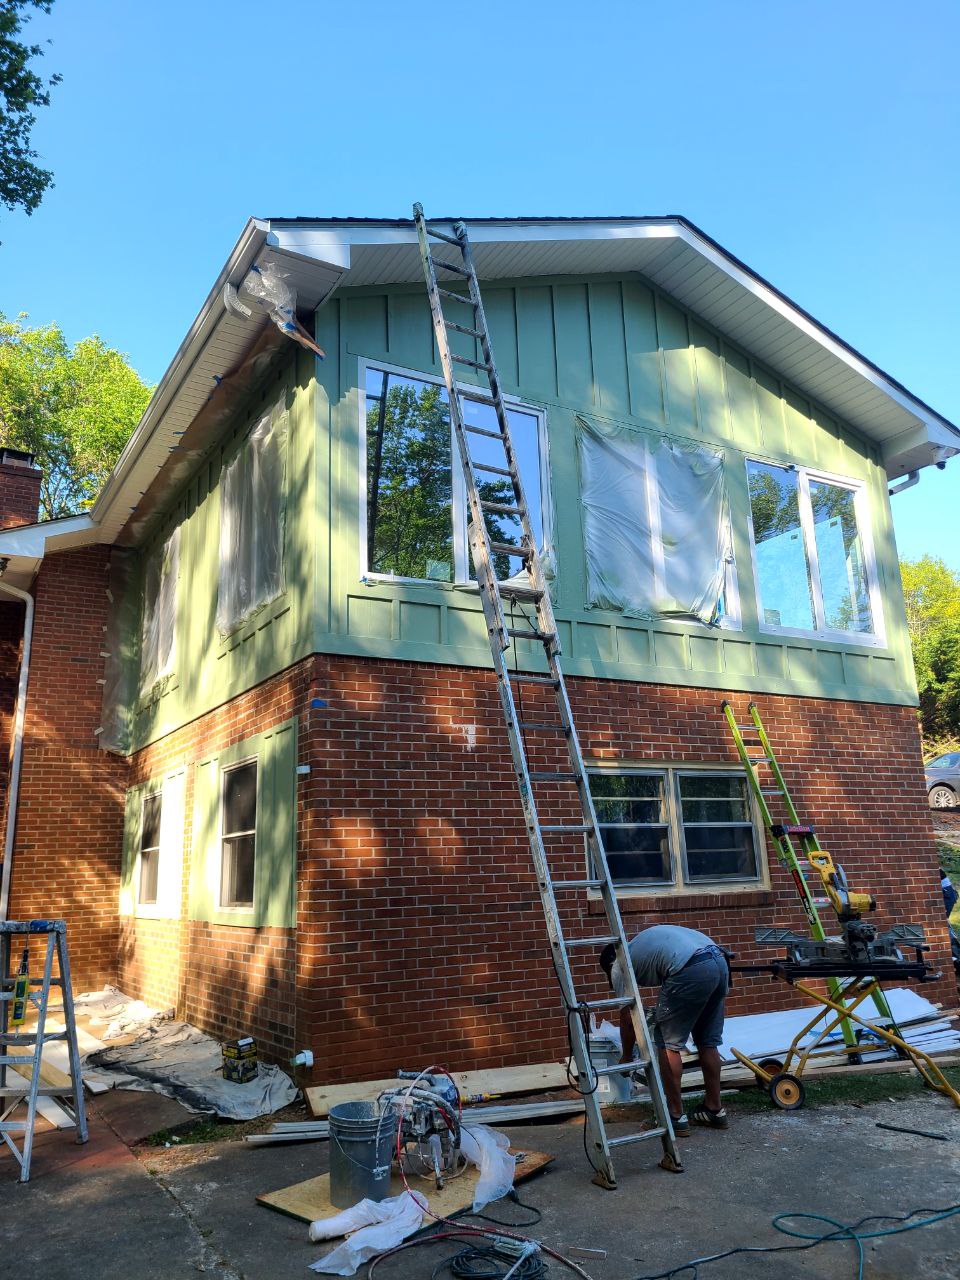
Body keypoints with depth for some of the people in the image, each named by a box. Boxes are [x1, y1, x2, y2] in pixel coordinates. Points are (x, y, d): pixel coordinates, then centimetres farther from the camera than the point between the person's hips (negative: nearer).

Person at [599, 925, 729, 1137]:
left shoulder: (618, 967, 16)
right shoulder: (640, 945, 36)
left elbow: (628, 1019, 19)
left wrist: (626, 1057, 34)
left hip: (692, 970, -8)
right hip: (720, 961, 8)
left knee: (667, 1042, 8)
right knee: (708, 1042, 22)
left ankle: (676, 1116, 13)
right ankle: (715, 1110, 31)